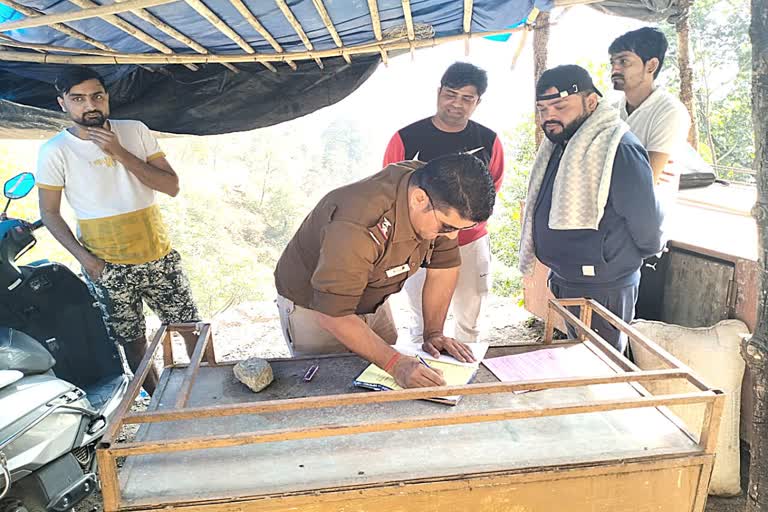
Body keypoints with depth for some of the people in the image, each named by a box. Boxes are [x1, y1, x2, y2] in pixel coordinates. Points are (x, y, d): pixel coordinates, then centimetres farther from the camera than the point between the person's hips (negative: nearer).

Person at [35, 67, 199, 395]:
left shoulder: (135, 131, -2)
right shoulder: (54, 152, -7)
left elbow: (172, 187, -8)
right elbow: (49, 213, -1)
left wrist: (120, 153, -17)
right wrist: (84, 258, -12)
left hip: (159, 257, 2)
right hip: (107, 269, -1)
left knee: (192, 327, 9)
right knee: (132, 341, 12)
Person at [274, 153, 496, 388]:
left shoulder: (441, 199, -19)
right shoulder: (358, 227, -42)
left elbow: (444, 265, -7)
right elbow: (332, 315, -36)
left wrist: (433, 332, -13)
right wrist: (394, 362, -40)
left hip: (371, 302, 6)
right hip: (312, 307, -6)